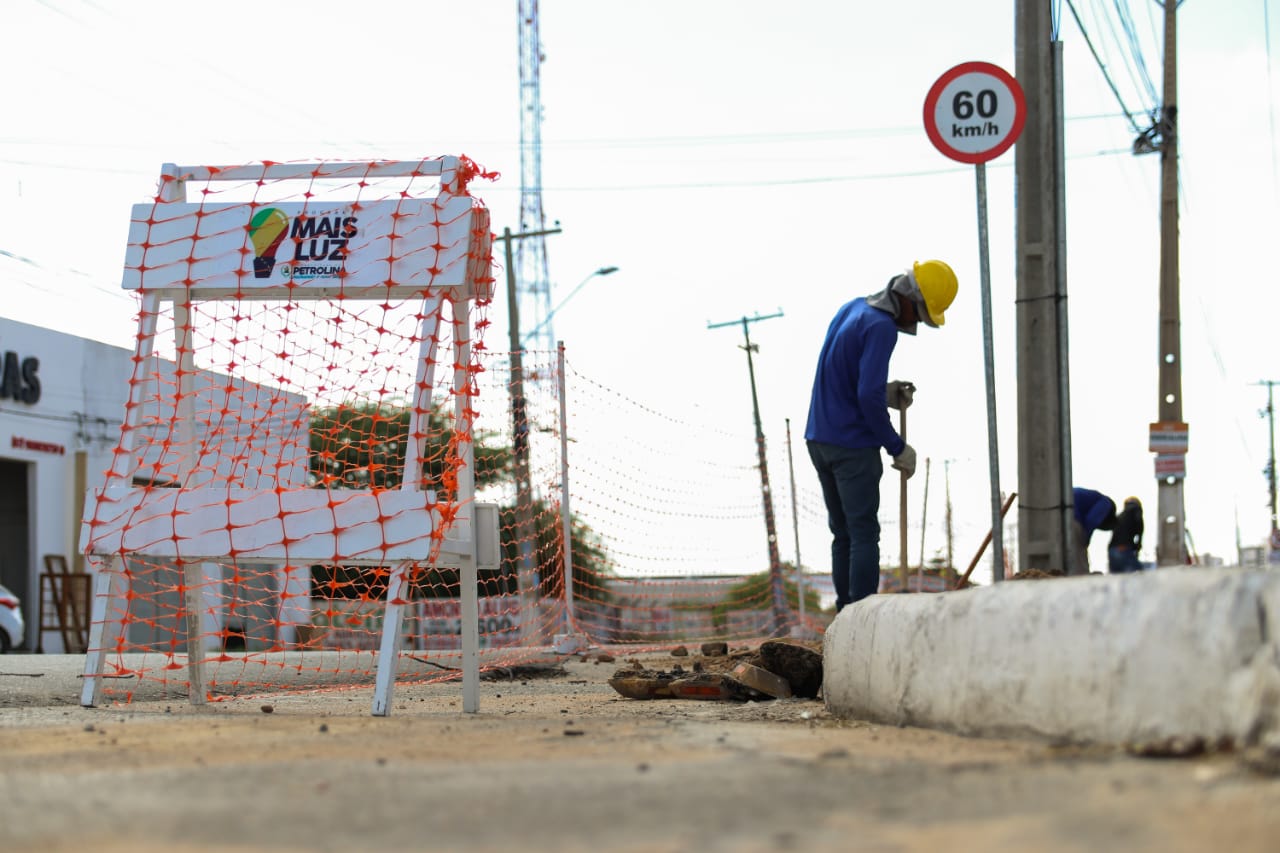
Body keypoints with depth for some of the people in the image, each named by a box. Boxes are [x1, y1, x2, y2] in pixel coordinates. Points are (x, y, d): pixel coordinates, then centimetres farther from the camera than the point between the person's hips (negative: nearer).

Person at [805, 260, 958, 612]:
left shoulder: (851, 309, 13)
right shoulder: (880, 327, -16)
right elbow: (868, 397, -22)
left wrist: (886, 394, 8)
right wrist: (898, 448, -11)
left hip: (819, 438, 9)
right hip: (853, 444, -9)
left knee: (843, 533, 11)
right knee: (864, 534, -7)